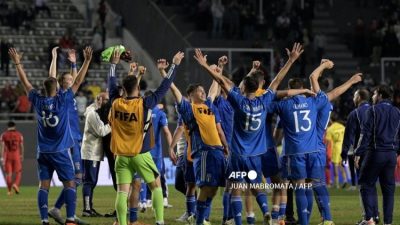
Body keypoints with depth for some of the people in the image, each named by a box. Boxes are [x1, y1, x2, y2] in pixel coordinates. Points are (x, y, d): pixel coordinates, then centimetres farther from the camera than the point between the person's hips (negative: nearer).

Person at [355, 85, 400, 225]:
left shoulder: (373, 110, -4)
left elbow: (365, 134, -9)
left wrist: (358, 153, -7)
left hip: (375, 152, -5)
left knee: (367, 185, 2)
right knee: (388, 188, 8)